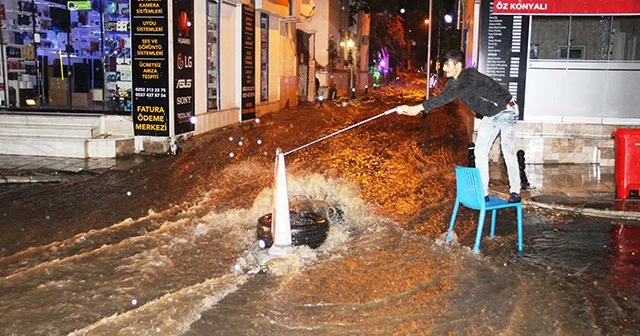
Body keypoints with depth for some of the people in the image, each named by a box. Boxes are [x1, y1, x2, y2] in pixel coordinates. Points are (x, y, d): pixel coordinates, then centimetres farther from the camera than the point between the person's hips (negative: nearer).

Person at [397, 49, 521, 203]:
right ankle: (483, 193, 6)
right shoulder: (454, 81, -3)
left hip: (506, 111, -9)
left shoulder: (470, 76, -31)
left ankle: (515, 192, -4)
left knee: (508, 150, -14)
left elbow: (448, 96, -40)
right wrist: (416, 109, -20)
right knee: (480, 152, 2)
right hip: (490, 116, 9)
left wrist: (419, 107, -43)